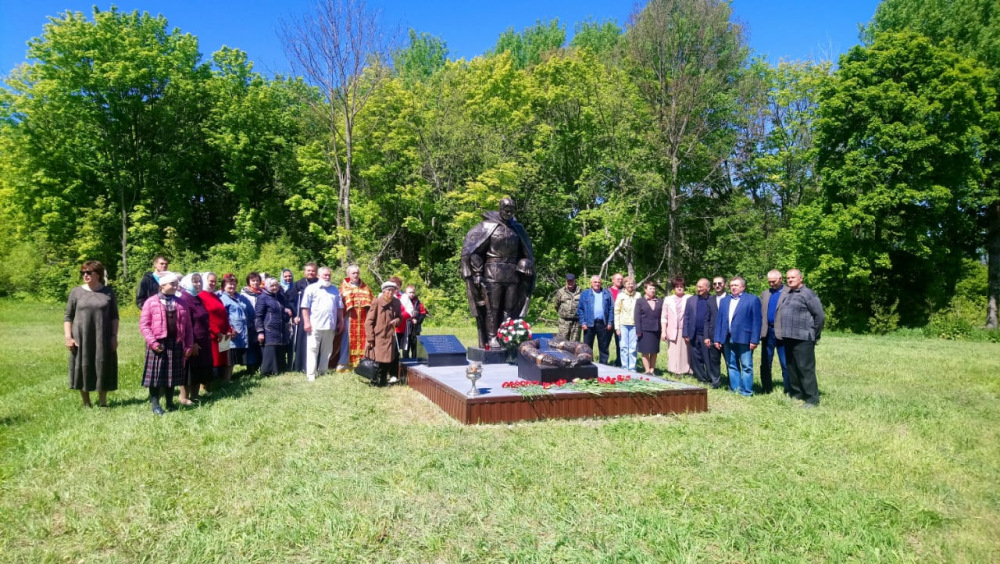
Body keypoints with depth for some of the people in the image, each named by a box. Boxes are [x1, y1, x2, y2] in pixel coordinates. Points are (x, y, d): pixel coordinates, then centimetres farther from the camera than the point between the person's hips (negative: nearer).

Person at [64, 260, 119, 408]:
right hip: (81, 339, 0)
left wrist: (114, 336, -1)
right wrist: (68, 337, -4)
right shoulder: (76, 292, 3)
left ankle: (102, 402, 18)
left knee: (103, 369, 4)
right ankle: (86, 404, 19)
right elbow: (68, 317, 5)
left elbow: (114, 317, 6)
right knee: (83, 369, 6)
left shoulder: (108, 293, 4)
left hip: (103, 339, 0)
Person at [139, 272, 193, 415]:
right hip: (158, 344, -4)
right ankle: (155, 404, 12)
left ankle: (170, 403, 22)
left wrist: (189, 345, 4)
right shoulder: (151, 302, -2)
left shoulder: (180, 303, 10)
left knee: (172, 374, 11)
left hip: (176, 344, 4)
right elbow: (144, 324, -5)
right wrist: (152, 342, -14)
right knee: (156, 374, 2)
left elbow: (187, 326, 10)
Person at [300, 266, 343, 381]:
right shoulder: (311, 288, 1)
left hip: (330, 325, 5)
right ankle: (310, 374, -1)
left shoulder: (335, 289, 15)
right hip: (315, 325, -4)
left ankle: (323, 371, 19)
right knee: (312, 350, -3)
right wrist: (306, 322, -11)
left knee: (327, 350, 10)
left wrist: (340, 321, 10)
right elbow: (305, 307, -4)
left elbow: (340, 307, 17)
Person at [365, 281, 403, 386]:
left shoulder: (396, 302, 5)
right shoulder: (377, 302, -11)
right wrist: (370, 338, -12)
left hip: (390, 337, 5)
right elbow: (369, 322, -9)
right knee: (378, 361, -1)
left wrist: (396, 321, -7)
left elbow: (400, 317, 18)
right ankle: (376, 381, 13)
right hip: (378, 337, -5)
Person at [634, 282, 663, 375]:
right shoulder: (639, 301, 3)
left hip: (656, 330, 3)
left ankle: (652, 370, 11)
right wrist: (638, 331, -10)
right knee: (645, 352, 0)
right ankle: (647, 371, 4)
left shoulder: (660, 301, 11)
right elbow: (637, 317, -2)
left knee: (654, 352, 5)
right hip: (644, 330, -3)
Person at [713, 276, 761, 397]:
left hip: (744, 338, -5)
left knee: (746, 367, 0)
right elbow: (719, 320, 14)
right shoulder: (724, 301, 16)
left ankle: (746, 392, 5)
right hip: (728, 339, 6)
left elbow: (756, 321, -5)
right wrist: (717, 338, 8)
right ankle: (735, 389, 18)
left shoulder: (752, 300, -1)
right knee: (731, 366, 10)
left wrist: (754, 340, -11)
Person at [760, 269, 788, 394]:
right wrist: (759, 331, 5)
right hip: (767, 332, 5)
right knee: (765, 363, 10)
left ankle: (788, 390, 8)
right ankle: (766, 388, 20)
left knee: (785, 364, 1)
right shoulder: (764, 294, 13)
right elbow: (760, 313, 12)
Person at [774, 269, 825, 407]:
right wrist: (783, 332, 14)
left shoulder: (807, 294, -9)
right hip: (788, 338, 8)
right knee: (792, 368, 15)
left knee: (805, 369, -6)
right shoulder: (785, 293, 14)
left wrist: (814, 335, -3)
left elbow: (820, 316, -9)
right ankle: (795, 394, 26)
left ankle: (811, 399, 0)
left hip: (802, 338, -8)